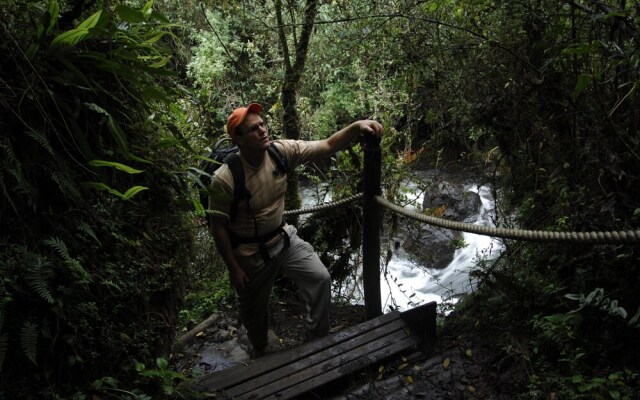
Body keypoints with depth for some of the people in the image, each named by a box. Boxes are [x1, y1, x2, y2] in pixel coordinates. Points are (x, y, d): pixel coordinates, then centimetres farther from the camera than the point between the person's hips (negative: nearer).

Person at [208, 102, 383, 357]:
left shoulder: (282, 151, -17)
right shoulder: (224, 179, -28)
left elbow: (327, 146, -20)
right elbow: (219, 227, -18)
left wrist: (357, 126, -38)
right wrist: (233, 268, -13)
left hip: (284, 238, 4)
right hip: (249, 252, -3)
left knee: (320, 278, -7)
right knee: (253, 308, 17)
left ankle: (319, 340, 17)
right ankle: (260, 353, 49)